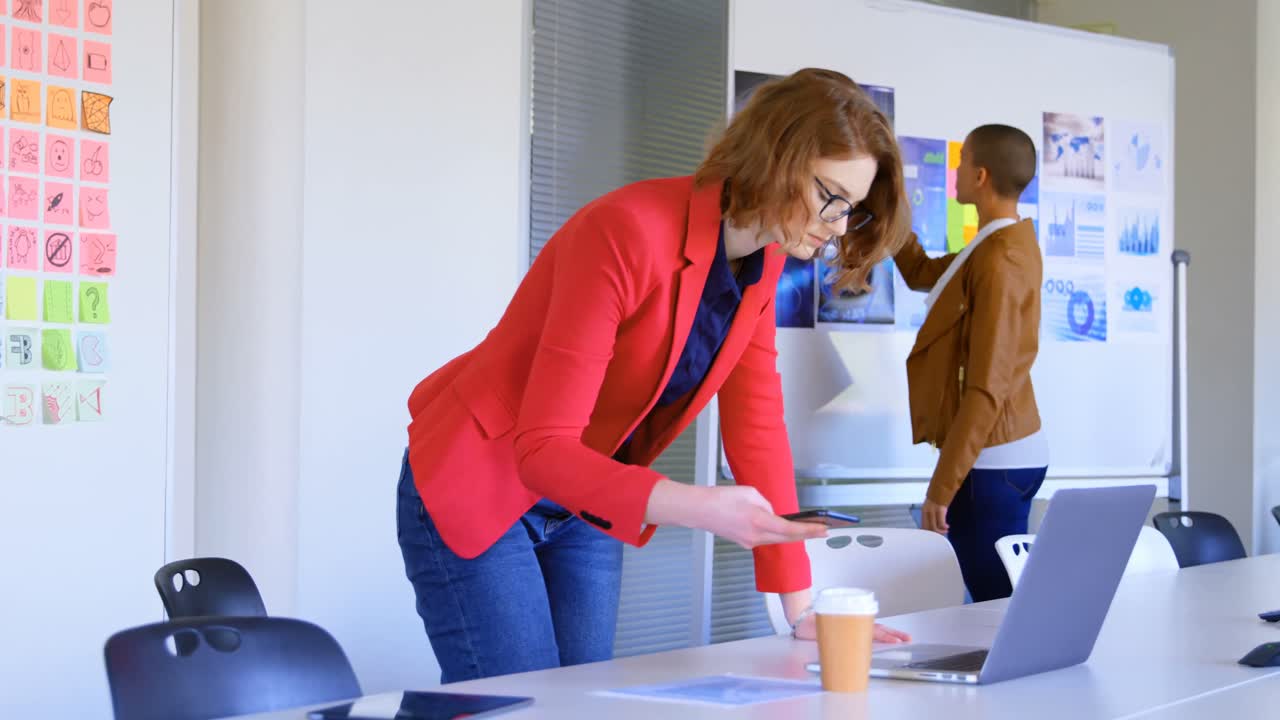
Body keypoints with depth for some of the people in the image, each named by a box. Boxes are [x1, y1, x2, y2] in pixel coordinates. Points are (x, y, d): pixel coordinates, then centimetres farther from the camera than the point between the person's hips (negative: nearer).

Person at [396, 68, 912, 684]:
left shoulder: (762, 262, -3)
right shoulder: (628, 233, -28)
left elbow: (757, 430, 0)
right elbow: (543, 449, -30)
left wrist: (802, 610, -4)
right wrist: (698, 507, -44)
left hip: (585, 511, 7)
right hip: (475, 490, -7)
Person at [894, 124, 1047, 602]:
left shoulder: (999, 262, -18)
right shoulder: (1009, 241, 12)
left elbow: (987, 389, -22)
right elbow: (921, 274, 28)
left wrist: (941, 488, -20)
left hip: (991, 462, -10)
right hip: (1009, 453, 10)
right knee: (1002, 604, 10)